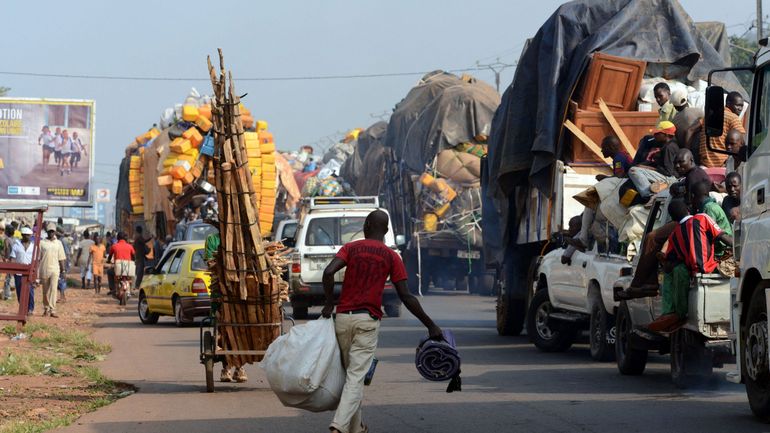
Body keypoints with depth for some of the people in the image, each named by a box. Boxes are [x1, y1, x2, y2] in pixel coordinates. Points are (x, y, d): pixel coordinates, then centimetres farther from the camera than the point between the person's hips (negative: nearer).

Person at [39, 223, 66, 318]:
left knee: (53, 289, -13)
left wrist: (62, 269, 5)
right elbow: (38, 257, 4)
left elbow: (61, 257, 11)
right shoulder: (42, 243, 4)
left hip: (54, 269, 0)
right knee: (45, 291, 7)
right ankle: (46, 309, 21)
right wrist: (37, 271, 0)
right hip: (44, 269, 0)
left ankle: (52, 310, -18)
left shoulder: (58, 243, 9)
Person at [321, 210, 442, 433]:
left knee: (351, 372, 16)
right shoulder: (391, 257, 2)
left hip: (343, 317, 2)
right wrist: (430, 325, 4)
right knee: (356, 376, -5)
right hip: (368, 321, -2)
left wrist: (329, 304, 0)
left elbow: (328, 273, -13)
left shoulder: (351, 248, 4)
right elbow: (406, 297, -1)